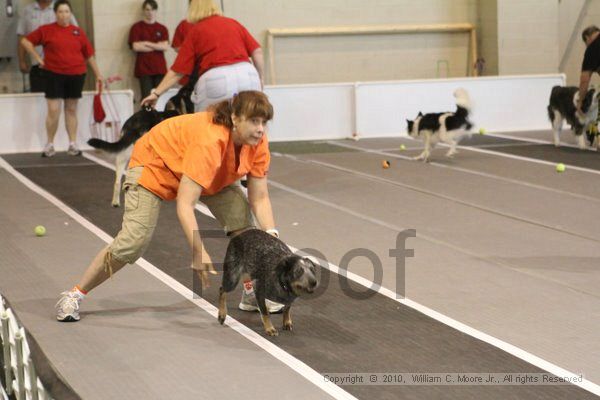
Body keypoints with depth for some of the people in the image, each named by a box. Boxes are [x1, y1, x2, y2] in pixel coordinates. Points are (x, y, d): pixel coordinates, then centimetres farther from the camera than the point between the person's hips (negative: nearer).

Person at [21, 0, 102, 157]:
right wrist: (38, 58, -1)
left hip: (76, 75, 2)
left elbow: (89, 55, 9)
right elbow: (26, 41, 5)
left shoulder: (78, 32, 5)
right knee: (53, 110, -5)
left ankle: (72, 144, 16)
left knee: (71, 110, 10)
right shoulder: (46, 30, 0)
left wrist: (98, 74, 9)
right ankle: (50, 145, 7)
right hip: (54, 74, -2)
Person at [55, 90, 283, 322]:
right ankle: (74, 295, -1)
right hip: (155, 165, -6)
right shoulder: (209, 141, -43)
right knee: (134, 241, -18)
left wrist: (271, 234, -33)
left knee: (241, 215, -15)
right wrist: (199, 253, -51)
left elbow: (259, 198, -17)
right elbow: (184, 205, -45)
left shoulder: (257, 142, -22)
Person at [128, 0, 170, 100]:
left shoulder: (162, 29, 12)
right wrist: (157, 46, -3)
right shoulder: (137, 27, 5)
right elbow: (136, 47, -7)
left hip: (160, 69, 2)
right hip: (144, 69, -2)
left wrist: (147, 44, -8)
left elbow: (165, 46, 0)